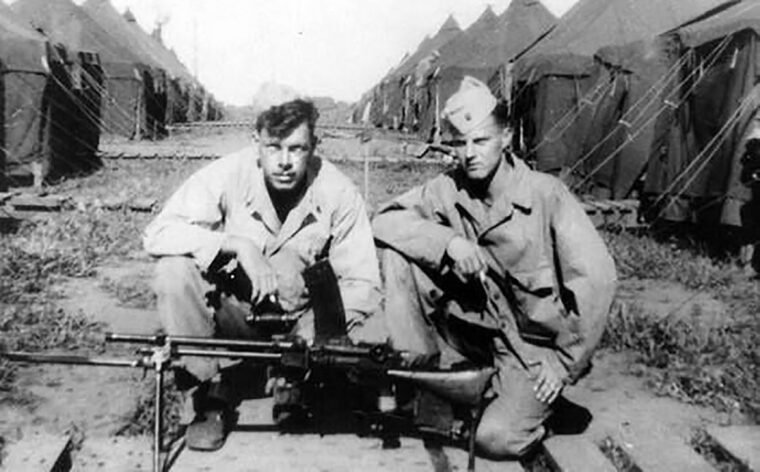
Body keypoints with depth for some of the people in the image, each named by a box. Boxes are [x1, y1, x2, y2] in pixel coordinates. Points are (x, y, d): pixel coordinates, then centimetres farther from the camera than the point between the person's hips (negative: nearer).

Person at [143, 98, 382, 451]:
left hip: (300, 318, 1)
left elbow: (361, 284, -12)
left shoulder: (338, 192, -15)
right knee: (173, 271, -28)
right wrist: (237, 244, -36)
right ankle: (211, 389, -10)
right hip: (232, 312, 0)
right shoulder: (227, 175, -17)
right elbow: (157, 233, -25)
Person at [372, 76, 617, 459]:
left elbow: (597, 279, -20)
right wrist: (448, 240, -24)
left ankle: (532, 405, 10)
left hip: (533, 345, -3)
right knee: (398, 253, -13)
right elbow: (384, 222, -9)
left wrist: (566, 362, -17)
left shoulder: (546, 194, -17)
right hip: (471, 329, 3)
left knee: (495, 438, -24)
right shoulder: (448, 190, -5)